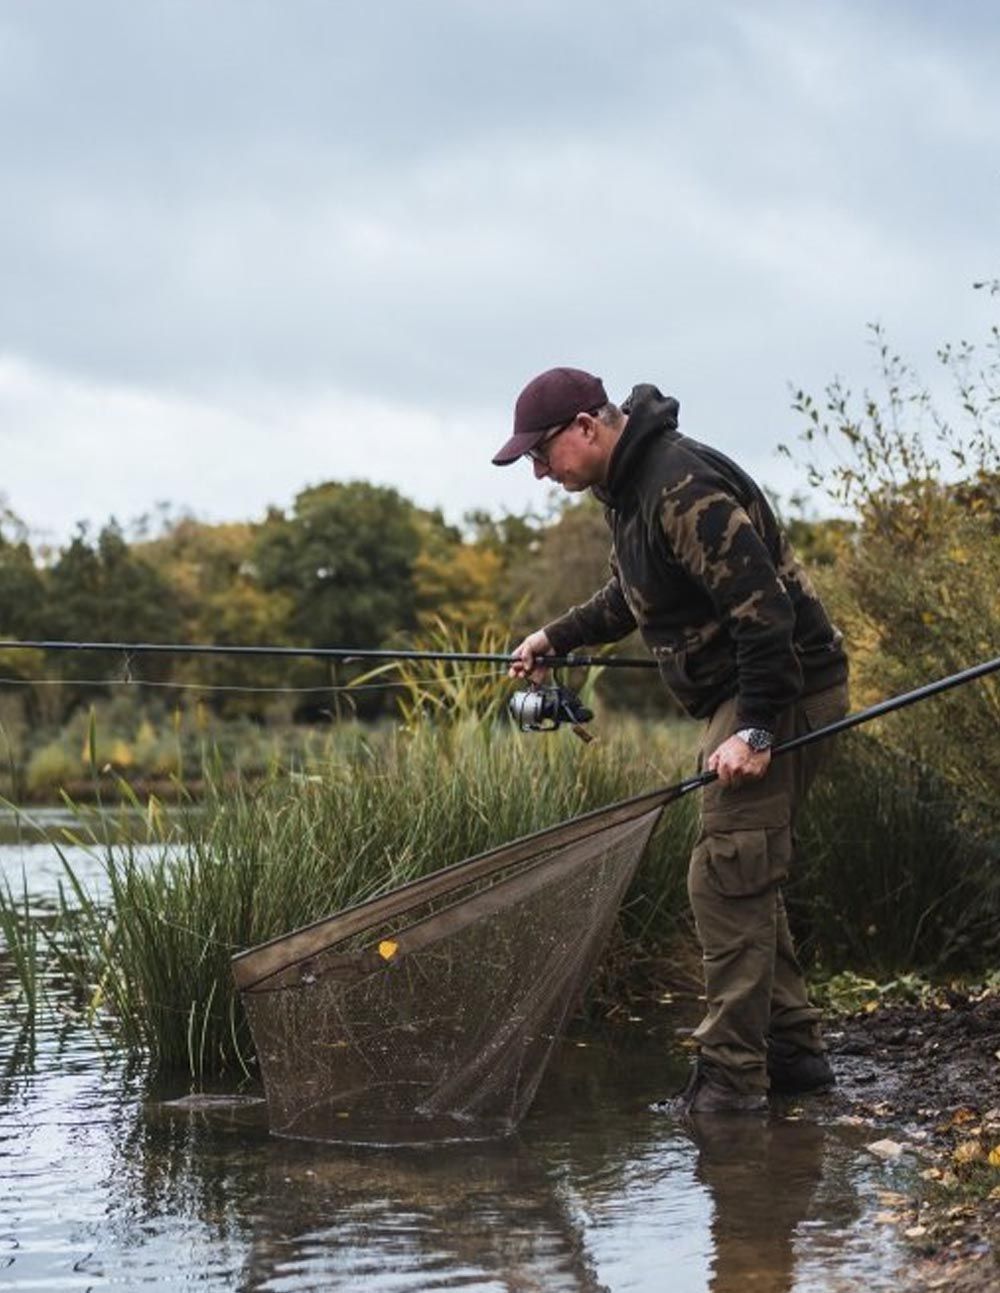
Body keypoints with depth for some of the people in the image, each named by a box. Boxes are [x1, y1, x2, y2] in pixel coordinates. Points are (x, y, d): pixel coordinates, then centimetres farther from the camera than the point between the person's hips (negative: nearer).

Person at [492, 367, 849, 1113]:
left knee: (727, 879, -10)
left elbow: (763, 609, -27)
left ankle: (730, 1080, -6)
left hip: (783, 691, -11)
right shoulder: (630, 486, 11)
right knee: (748, 882, 15)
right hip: (739, 697, 11)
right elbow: (632, 597, 29)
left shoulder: (684, 488, -22)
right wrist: (557, 638, 19)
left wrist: (755, 730, -29)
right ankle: (794, 1050, 22)